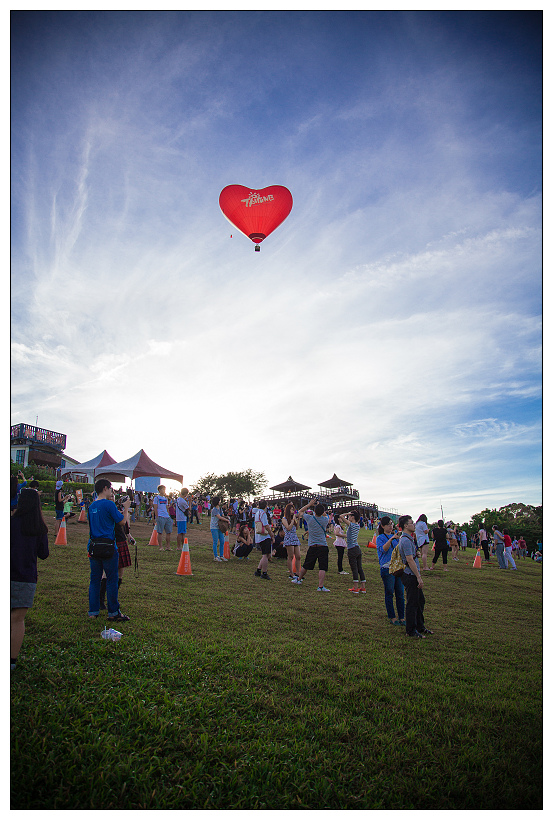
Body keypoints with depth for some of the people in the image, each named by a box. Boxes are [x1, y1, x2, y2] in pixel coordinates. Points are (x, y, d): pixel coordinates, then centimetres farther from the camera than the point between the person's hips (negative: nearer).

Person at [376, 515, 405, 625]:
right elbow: (383, 549, -18)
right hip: (387, 568, -4)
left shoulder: (396, 536, 14)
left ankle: (402, 617, 14)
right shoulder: (380, 538, 0)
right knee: (389, 593, 2)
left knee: (400, 593, 5)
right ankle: (392, 617, 13)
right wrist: (392, 538, -27)